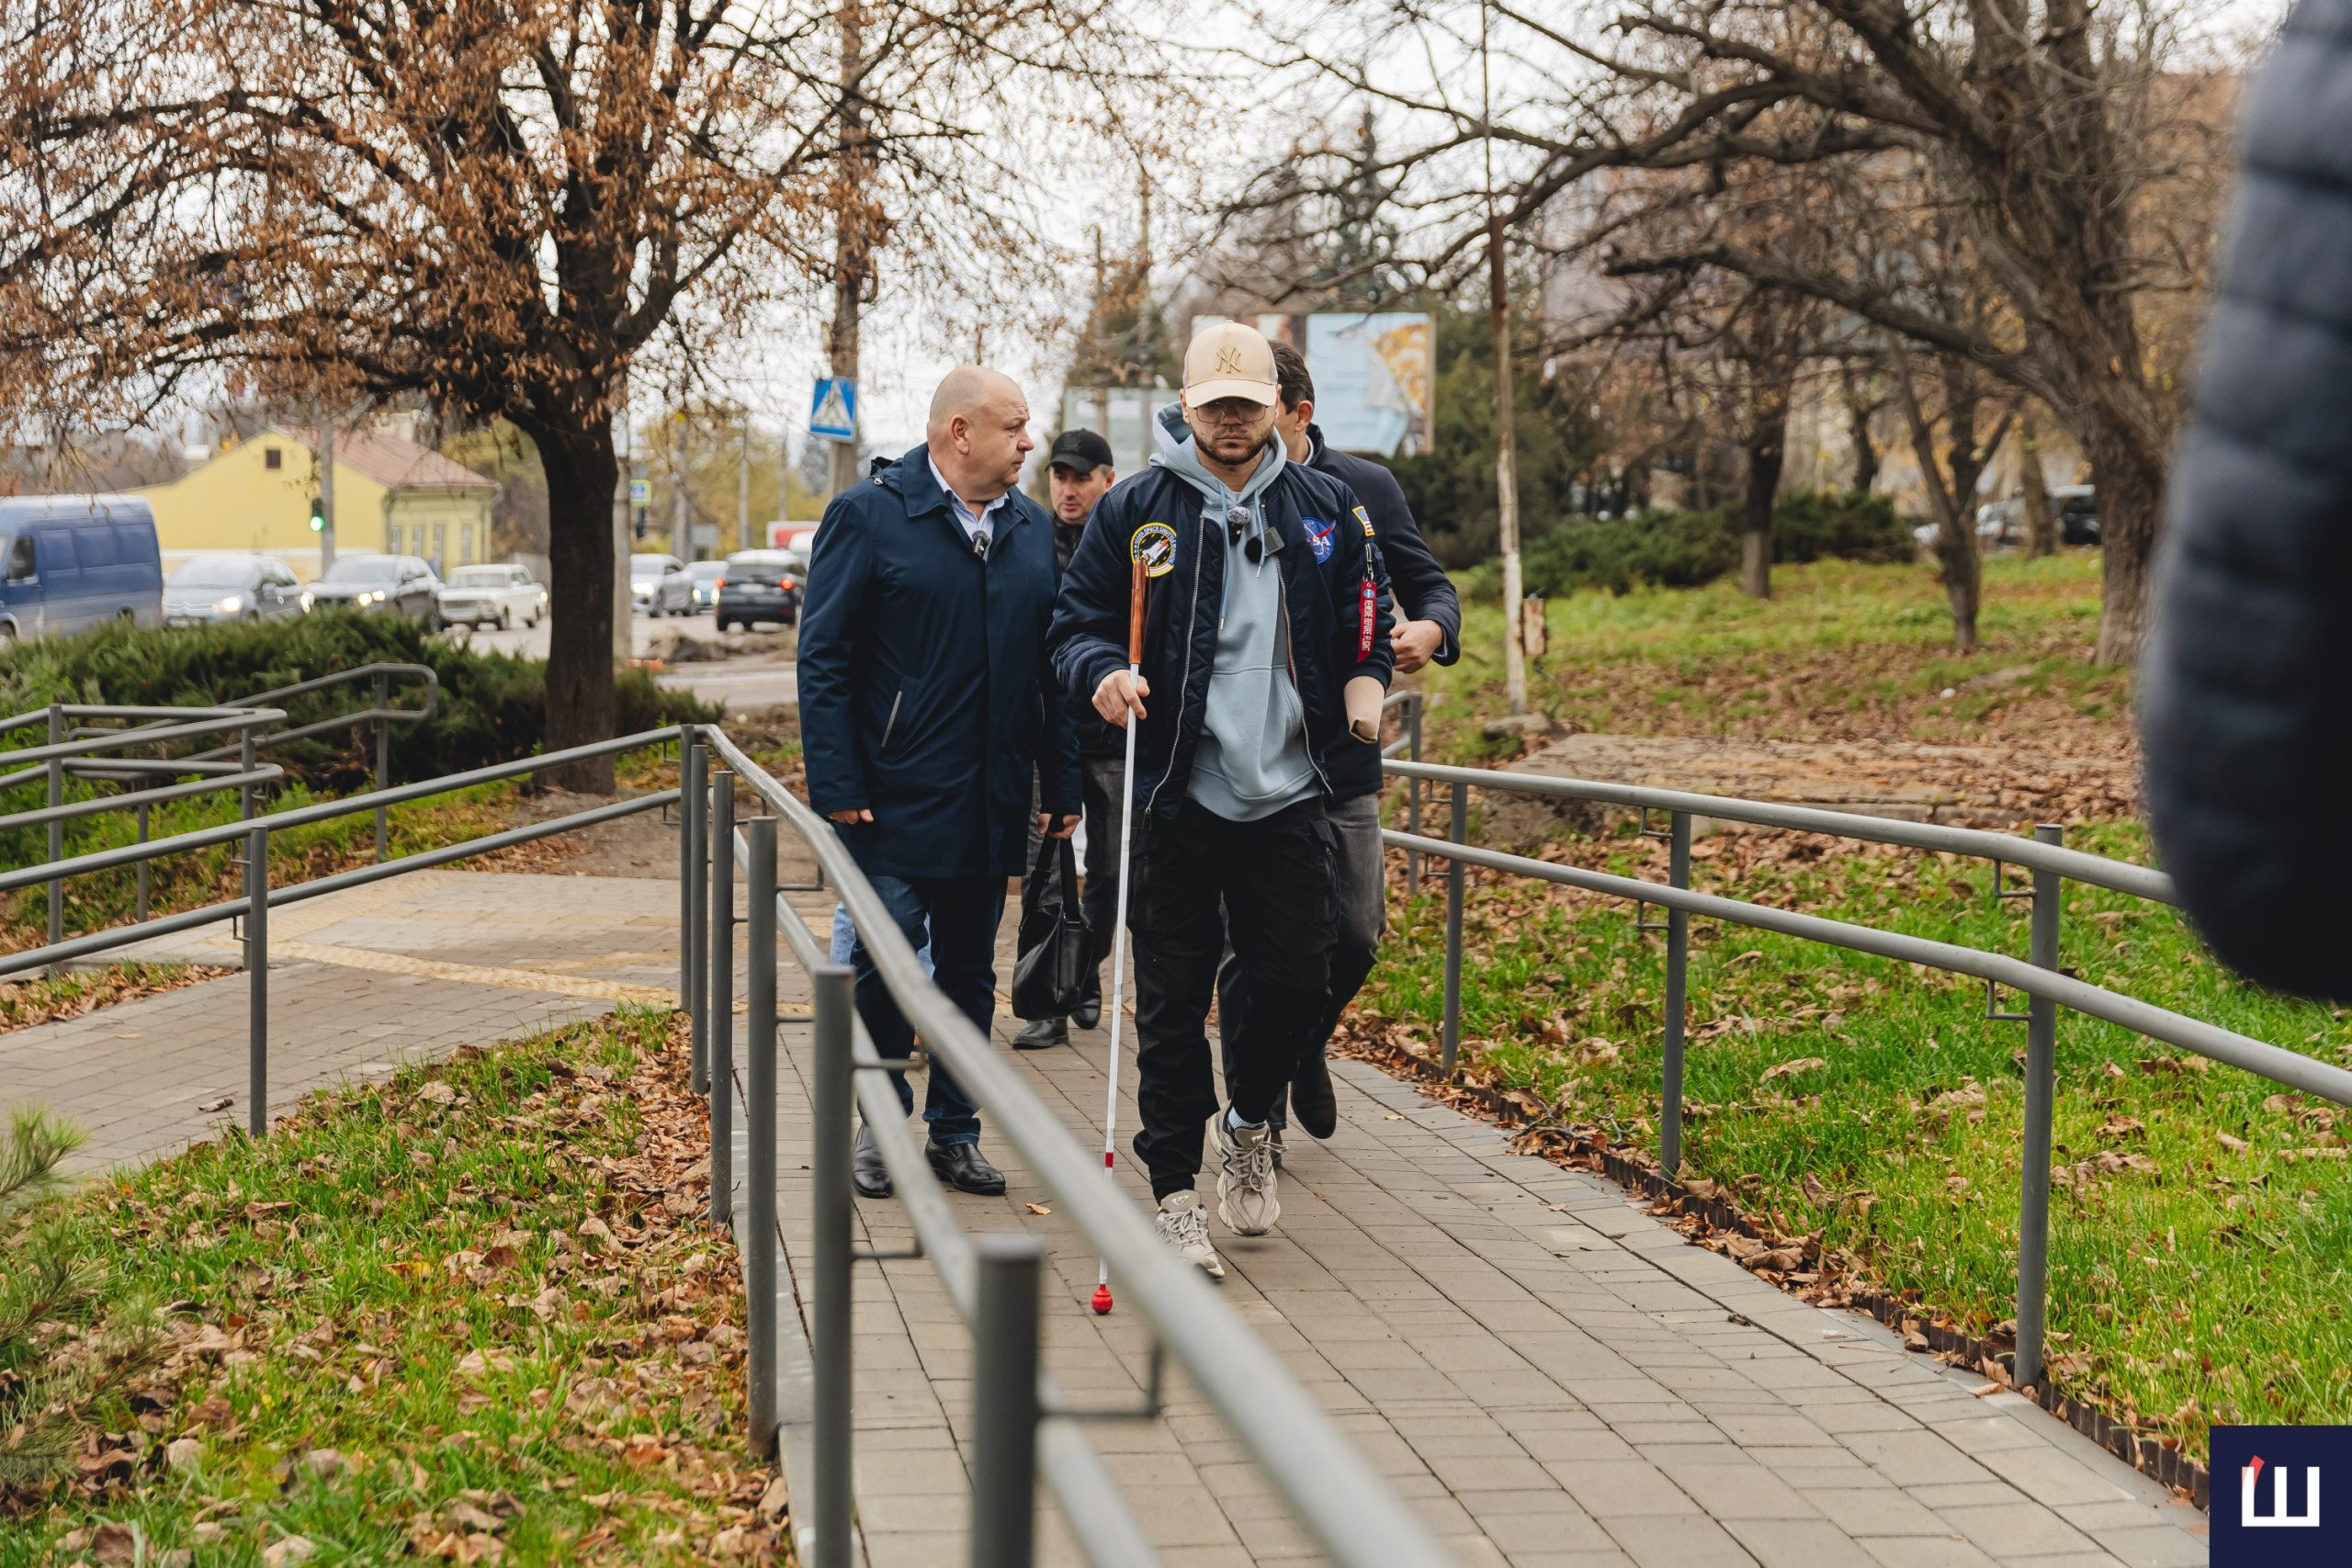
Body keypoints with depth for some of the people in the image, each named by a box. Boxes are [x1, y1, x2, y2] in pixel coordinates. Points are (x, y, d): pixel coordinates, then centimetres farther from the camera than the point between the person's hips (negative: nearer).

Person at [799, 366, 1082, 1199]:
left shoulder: (1032, 528, 11)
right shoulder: (867, 515, -5)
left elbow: (1054, 663, 14)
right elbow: (823, 659, -7)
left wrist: (1064, 785, 8)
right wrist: (838, 786, -13)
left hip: (991, 804, 5)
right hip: (895, 797, -5)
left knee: (970, 968, 11)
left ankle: (954, 1131, 21)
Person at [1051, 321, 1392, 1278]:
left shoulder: (1324, 509, 9)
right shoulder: (1134, 510, 1)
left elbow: (1362, 613, 19)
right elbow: (1076, 620, 2)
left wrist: (1365, 679, -1)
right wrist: (1103, 672, -19)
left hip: (1288, 794, 2)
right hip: (1178, 798, -2)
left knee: (1297, 979, 2)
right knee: (1172, 999, 1)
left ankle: (1248, 1119, 32)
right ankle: (1174, 1191, 12)